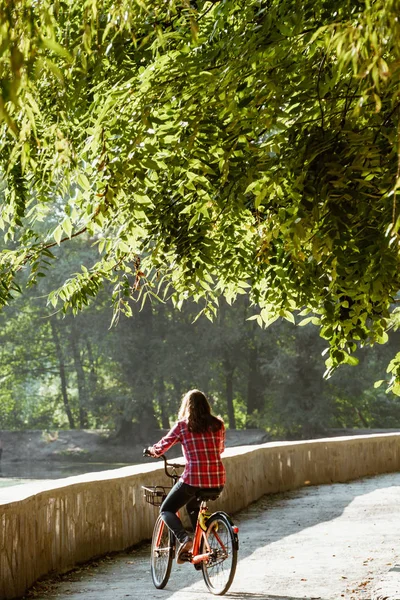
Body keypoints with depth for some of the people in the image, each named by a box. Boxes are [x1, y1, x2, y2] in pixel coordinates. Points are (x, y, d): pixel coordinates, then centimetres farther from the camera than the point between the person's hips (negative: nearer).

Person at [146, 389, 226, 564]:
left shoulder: (182, 426, 0)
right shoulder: (218, 425, 9)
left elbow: (161, 447, 5)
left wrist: (151, 450, 27)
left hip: (193, 479, -5)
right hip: (218, 483, 5)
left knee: (166, 510, 15)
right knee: (193, 506, 34)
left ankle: (185, 539, -13)